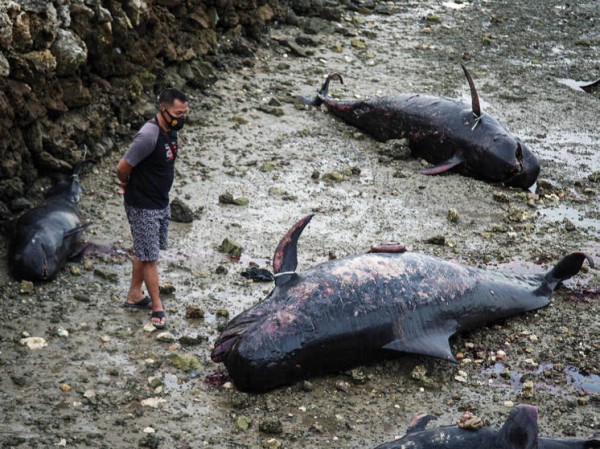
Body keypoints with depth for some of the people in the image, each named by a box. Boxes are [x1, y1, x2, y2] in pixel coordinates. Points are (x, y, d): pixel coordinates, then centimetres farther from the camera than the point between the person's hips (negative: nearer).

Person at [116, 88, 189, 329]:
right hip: (143, 207, -9)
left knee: (144, 253, 19)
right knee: (149, 257, 0)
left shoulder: (170, 131, 1)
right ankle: (157, 307, 9)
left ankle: (134, 295, 34)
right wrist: (128, 186, -1)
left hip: (161, 204, 9)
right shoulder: (148, 136, -27)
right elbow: (123, 168, -22)